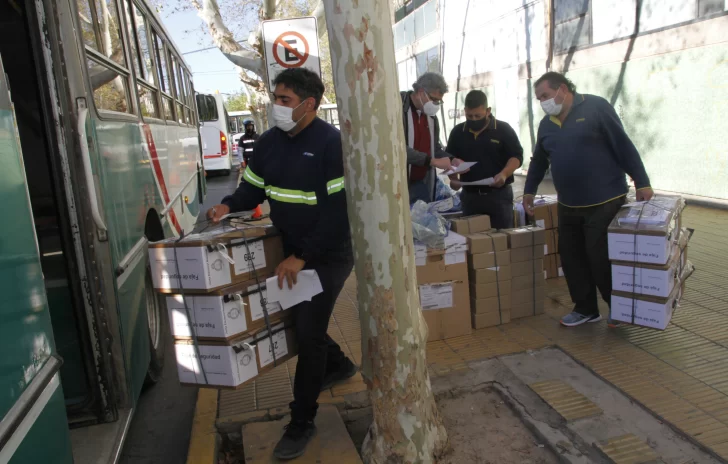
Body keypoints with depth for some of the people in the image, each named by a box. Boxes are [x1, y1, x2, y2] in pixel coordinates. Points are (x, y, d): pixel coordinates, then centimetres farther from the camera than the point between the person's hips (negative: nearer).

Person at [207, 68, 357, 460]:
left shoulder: (331, 143, -18)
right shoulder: (269, 142, 3)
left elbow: (338, 209, -22)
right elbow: (253, 188, 14)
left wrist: (303, 256, -23)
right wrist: (229, 205, -8)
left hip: (327, 256, -7)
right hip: (290, 251, 7)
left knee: (308, 332, -3)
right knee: (297, 320, 19)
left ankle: (302, 421, 15)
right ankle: (337, 364, 48)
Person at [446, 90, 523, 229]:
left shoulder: (503, 129, -2)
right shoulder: (457, 132, 8)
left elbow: (516, 156, -2)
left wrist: (504, 174, -21)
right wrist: (453, 178, -7)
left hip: (499, 194, -3)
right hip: (470, 196, 3)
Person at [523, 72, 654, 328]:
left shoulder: (595, 107, -8)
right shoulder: (546, 124, 10)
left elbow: (623, 146, -9)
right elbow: (539, 160, 23)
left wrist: (642, 183, -10)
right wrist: (529, 191, 25)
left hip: (605, 202, -6)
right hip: (568, 206, 6)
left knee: (601, 259, -2)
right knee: (571, 258, 8)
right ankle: (585, 308, 24)